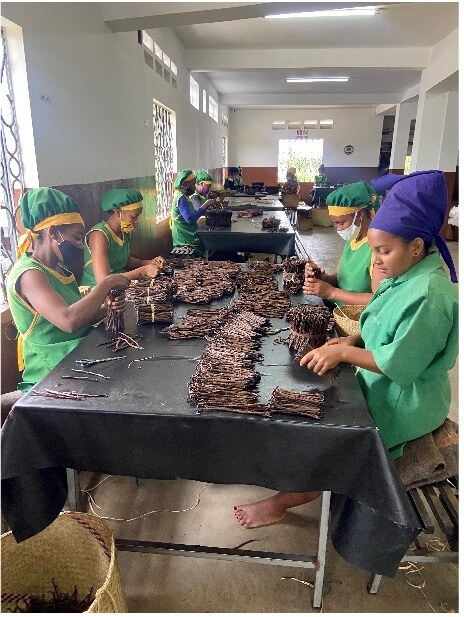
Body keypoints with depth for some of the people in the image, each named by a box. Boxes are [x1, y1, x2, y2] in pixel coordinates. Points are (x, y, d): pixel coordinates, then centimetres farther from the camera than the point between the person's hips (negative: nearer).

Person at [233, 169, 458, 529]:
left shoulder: (428, 295, -27)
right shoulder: (406, 276, 2)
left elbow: (399, 363, -27)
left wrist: (344, 352, -20)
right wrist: (353, 341, -5)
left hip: (404, 402, -9)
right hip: (385, 386, 9)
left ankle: (281, 503, 13)